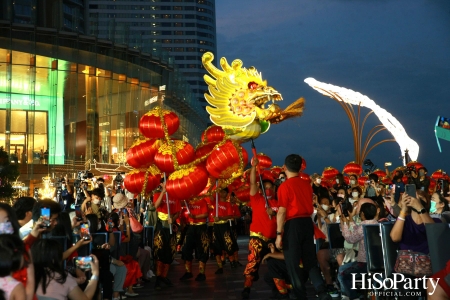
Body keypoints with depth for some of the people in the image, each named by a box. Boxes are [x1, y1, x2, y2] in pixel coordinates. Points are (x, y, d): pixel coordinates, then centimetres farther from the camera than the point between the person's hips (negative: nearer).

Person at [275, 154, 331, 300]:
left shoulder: (285, 186, -9)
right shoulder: (307, 185, 9)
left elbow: (282, 212, -13)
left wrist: (279, 233, -12)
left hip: (293, 224, -6)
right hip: (307, 223, 6)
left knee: (292, 263, 4)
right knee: (310, 261, 13)